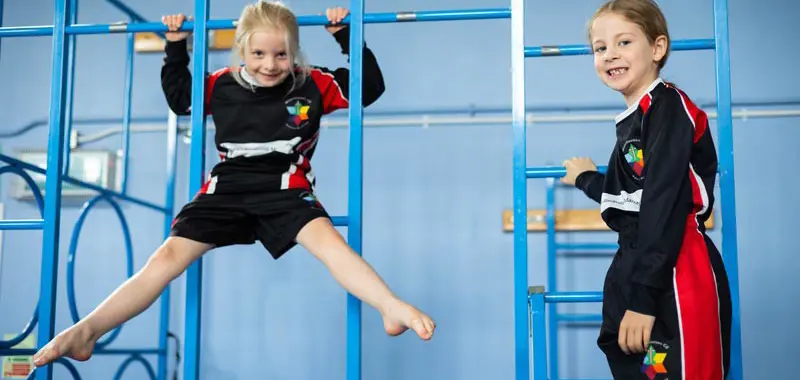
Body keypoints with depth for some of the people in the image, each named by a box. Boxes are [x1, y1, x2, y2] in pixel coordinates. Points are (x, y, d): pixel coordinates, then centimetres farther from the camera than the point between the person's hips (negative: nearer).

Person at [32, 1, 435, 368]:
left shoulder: (312, 85, 0)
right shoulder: (222, 85, 6)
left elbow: (370, 86, 6)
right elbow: (179, 97, 24)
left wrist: (347, 36, 0)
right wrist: (176, 47, 16)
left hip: (284, 187, -2)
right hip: (228, 187, 2)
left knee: (325, 237, -32)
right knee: (169, 255, -9)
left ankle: (392, 307, -45)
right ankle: (86, 331, -12)